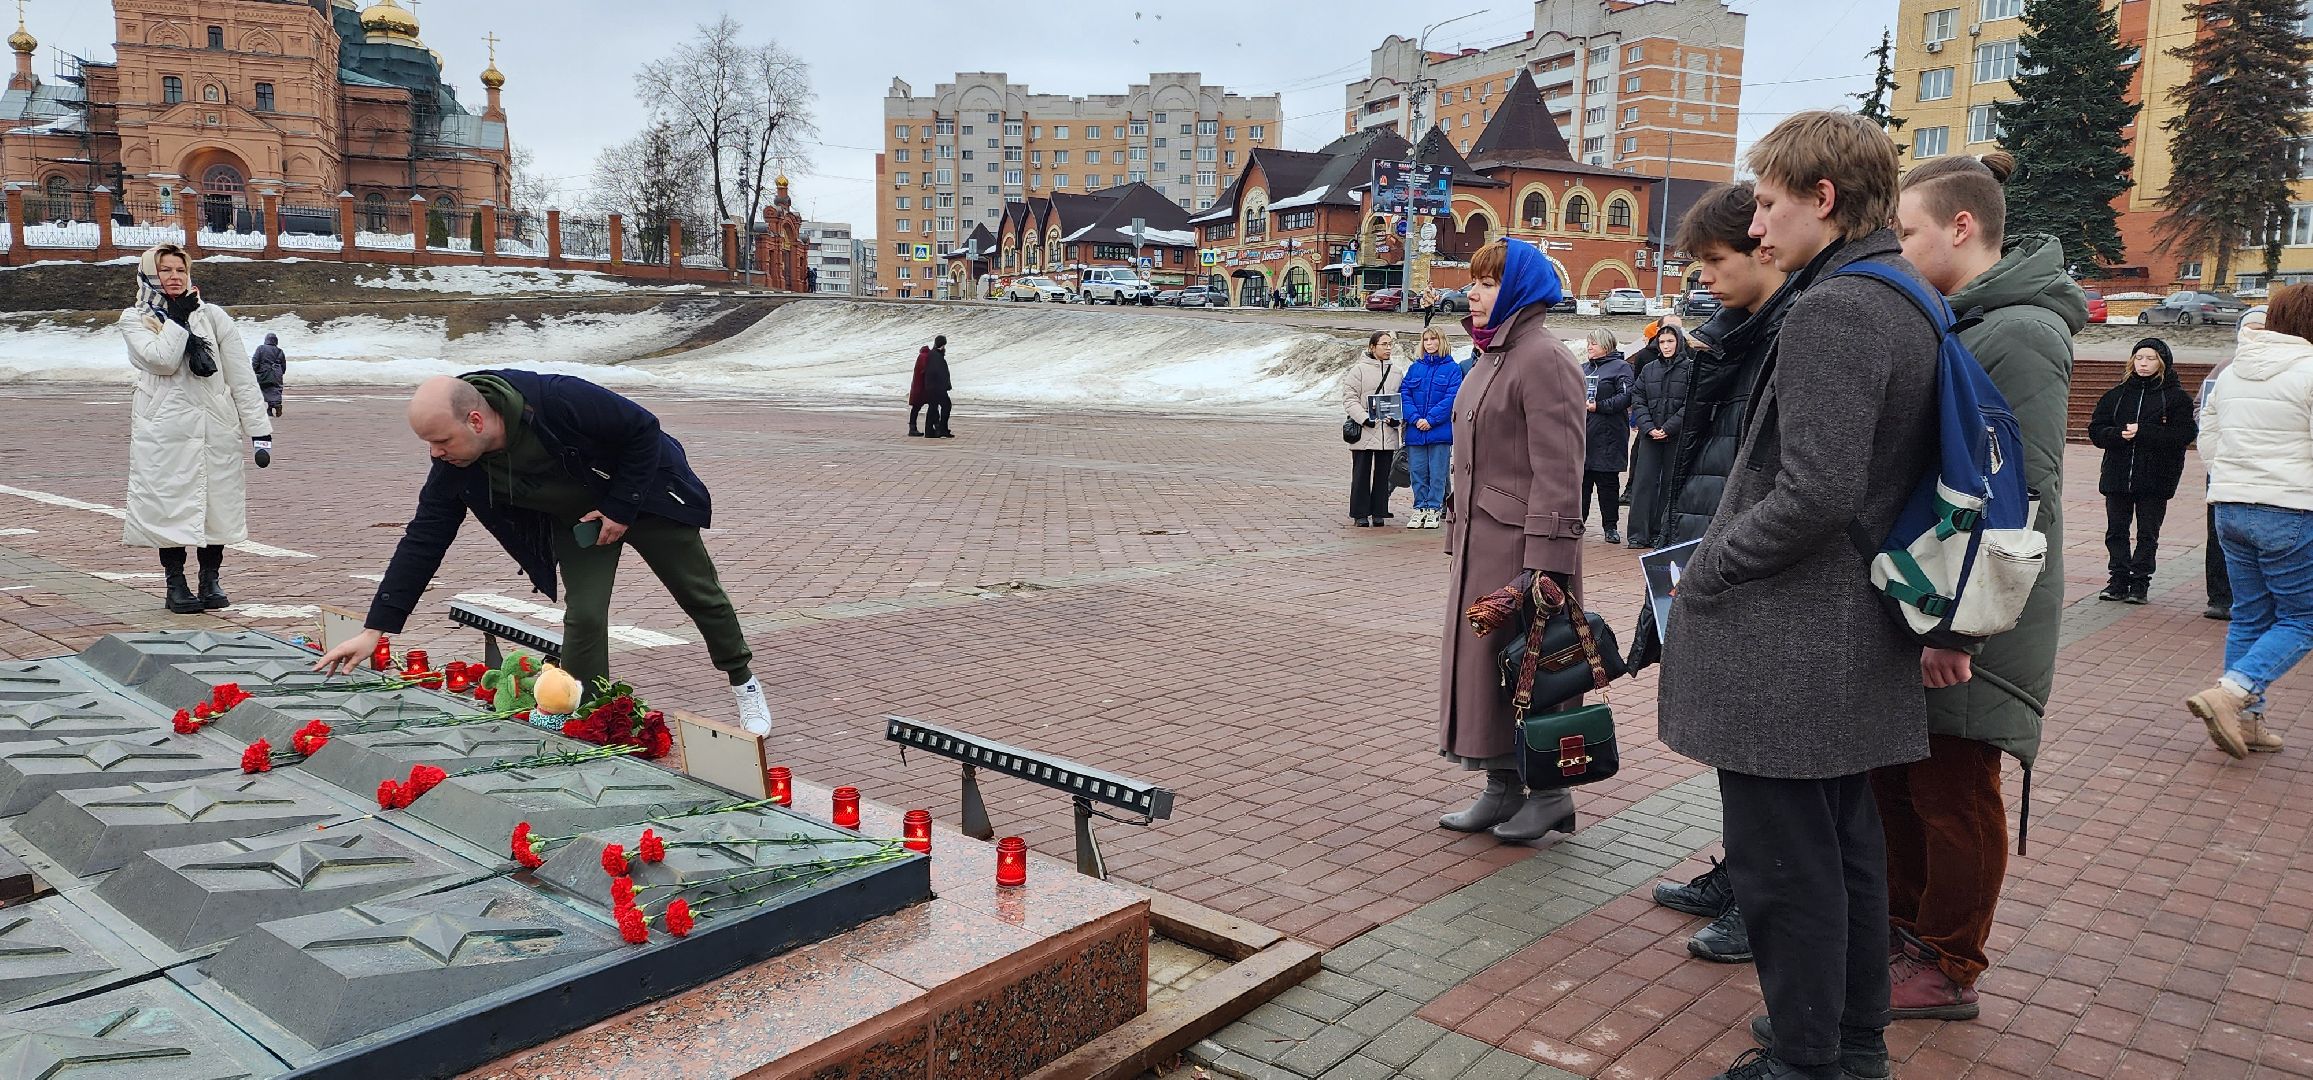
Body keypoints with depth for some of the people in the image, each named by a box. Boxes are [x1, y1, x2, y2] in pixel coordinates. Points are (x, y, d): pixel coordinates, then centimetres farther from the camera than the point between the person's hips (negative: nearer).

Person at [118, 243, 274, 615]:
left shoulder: (213, 316, 8)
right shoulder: (135, 320, 7)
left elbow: (242, 378, 4)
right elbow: (162, 360, -13)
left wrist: (260, 430, -2)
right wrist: (178, 318, -6)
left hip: (216, 428, 1)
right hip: (164, 428, -1)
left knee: (217, 503, 5)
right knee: (170, 504, 1)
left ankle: (211, 580, 18)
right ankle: (175, 584, 12)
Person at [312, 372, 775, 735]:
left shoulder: (559, 402, -39)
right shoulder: (454, 467, -22)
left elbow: (642, 429, -26)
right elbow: (422, 541, -15)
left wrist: (621, 507, -24)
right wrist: (374, 629, -17)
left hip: (644, 490, -3)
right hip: (574, 519, 4)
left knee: (700, 595, 9)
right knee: (583, 615, -14)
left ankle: (743, 683, 31)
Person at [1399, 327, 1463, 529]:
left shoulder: (1452, 368, 0)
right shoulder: (1415, 368, 10)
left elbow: (1452, 397, -9)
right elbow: (1404, 394, 4)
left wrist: (1431, 419, -16)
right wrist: (1415, 418, -10)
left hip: (1440, 430, -3)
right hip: (1415, 430, 3)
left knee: (1437, 473, 1)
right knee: (1417, 471, 6)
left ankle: (1434, 509, 10)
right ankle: (1420, 508, 15)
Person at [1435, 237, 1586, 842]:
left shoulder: (1543, 359, -13)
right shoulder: (1490, 358, 17)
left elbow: (1558, 470, -19)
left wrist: (1544, 564, -23)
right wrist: (1457, 534, 18)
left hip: (1521, 543, -9)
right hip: (1479, 542, 9)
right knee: (1481, 660, 11)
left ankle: (1550, 792, 12)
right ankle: (1503, 789, 20)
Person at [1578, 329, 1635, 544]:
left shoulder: (1620, 367, -1)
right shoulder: (1582, 369, 18)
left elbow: (1626, 396, -13)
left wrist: (1599, 406, -18)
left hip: (1607, 436, -6)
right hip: (1582, 433, 6)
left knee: (1608, 482, 0)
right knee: (1580, 480, 6)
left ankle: (1611, 527, 8)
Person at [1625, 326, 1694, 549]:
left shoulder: (1690, 368, 0)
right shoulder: (1649, 369, 11)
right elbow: (1637, 399, 7)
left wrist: (1669, 427, -14)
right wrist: (1648, 427, -7)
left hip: (1677, 436, -3)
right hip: (1650, 435, 3)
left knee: (1670, 484, 2)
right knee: (1644, 481, -1)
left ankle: (1662, 534, 7)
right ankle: (1639, 534, 2)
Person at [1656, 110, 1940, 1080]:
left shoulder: (1833, 309, -18)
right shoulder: (1905, 302, 13)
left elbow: (1814, 493, -25)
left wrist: (1705, 571, -12)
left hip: (1785, 643, -10)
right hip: (1857, 635, 10)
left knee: (1783, 861, 1)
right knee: (1846, 844, 20)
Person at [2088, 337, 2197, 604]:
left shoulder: (2176, 396, -2)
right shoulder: (2117, 394, 8)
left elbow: (2185, 434, -13)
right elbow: (2096, 430, 4)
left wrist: (2142, 432, -20)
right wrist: (2119, 434, -16)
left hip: (2156, 478, -3)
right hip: (2117, 475, 3)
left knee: (2147, 533, 4)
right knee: (2116, 531, 7)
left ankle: (2140, 582, 11)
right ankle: (2119, 580, 16)